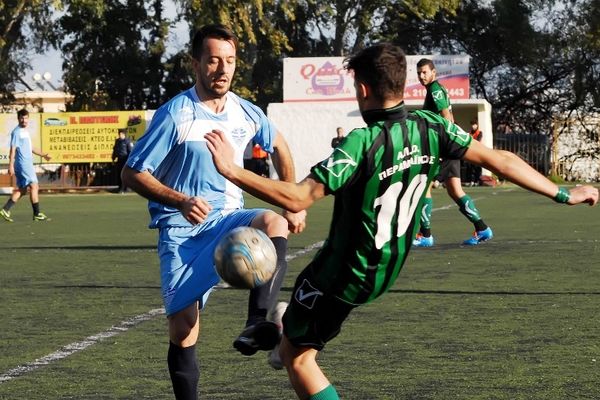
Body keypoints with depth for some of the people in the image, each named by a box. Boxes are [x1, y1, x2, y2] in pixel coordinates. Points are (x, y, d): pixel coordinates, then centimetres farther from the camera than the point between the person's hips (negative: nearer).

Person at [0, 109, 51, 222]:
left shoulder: (25, 132, 17)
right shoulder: (16, 132, -10)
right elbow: (13, 149, -15)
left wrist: (43, 154, 27)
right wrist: (11, 166, -19)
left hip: (28, 165, 9)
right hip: (23, 165, -9)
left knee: (22, 190, 10)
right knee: (34, 186, -8)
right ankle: (37, 214, -4)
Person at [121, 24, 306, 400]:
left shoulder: (246, 112, 3)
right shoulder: (174, 114, -10)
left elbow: (279, 146, 24)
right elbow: (133, 174, -8)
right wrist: (180, 201, -23)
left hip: (228, 220, 3)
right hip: (182, 229, -3)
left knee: (273, 223, -31)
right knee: (183, 330, -10)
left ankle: (258, 324, -42)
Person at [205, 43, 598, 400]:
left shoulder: (362, 144, -29)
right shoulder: (430, 127, -11)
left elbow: (297, 197, -33)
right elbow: (498, 160, -7)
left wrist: (231, 170, -29)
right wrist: (563, 194, 3)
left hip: (344, 275, -8)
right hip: (387, 273, 8)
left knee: (296, 355, 7)